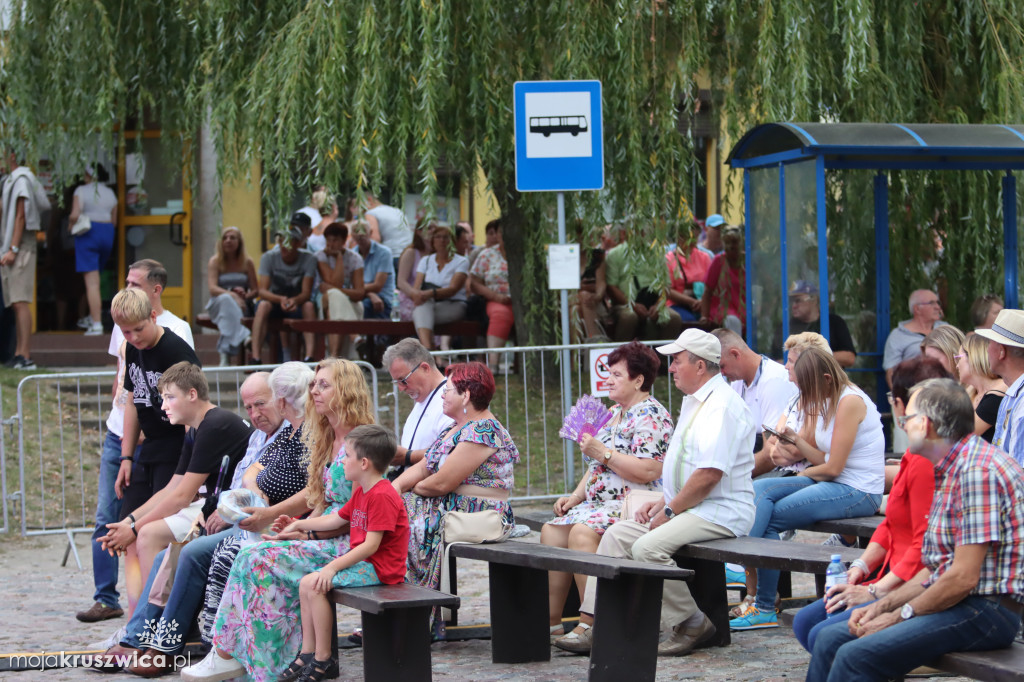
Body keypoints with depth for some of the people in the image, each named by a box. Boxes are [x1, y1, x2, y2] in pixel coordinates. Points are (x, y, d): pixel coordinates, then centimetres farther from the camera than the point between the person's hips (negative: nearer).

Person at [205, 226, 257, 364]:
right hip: (218, 305, -1)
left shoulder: (247, 262, 6)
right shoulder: (215, 261, 1)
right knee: (226, 299, -37)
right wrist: (232, 295, -28)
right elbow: (212, 288, -12)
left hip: (242, 306, 1)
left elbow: (255, 290, 5)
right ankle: (243, 337, -51)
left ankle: (225, 352, -41)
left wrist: (244, 296, -19)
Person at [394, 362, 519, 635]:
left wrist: (414, 488, -2)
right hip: (450, 508, 10)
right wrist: (397, 486, -5)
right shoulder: (456, 428, 16)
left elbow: (442, 483, -20)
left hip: (477, 516, -10)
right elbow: (422, 468, 14)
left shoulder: (483, 431, -17)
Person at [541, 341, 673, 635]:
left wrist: (603, 452, -19)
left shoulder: (650, 416, -11)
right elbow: (597, 465, 25)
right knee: (553, 530, -3)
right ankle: (551, 619, -5)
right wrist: (576, 495, 10)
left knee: (582, 533, -30)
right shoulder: (615, 413, 20)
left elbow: (648, 472, -23)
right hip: (600, 502, 10)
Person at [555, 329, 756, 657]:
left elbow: (709, 474, -24)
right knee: (617, 534, 1)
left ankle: (693, 624, -9)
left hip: (719, 512, -11)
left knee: (647, 547, -27)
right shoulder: (694, 401, 18)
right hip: (686, 507, 11)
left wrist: (669, 511, -15)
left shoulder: (722, 406, -17)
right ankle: (590, 626, -3)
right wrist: (661, 502, 11)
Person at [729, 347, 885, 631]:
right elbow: (823, 458, 10)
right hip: (834, 484, 9)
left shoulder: (850, 401, -14)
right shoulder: (825, 401, 15)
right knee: (760, 490, -10)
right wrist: (795, 439, -5)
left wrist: (803, 475, 2)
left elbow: (833, 467, -16)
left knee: (769, 516, -16)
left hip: (859, 491, -9)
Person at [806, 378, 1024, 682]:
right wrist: (881, 606, 8)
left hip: (985, 610, -10)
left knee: (856, 656, -23)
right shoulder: (949, 471, 17)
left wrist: (899, 616, -11)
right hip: (954, 602, 10)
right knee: (829, 639, 5)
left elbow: (963, 579, -21)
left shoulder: (978, 471, -17)